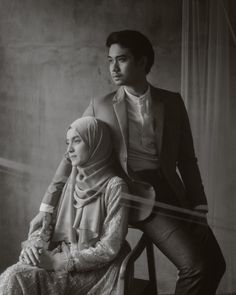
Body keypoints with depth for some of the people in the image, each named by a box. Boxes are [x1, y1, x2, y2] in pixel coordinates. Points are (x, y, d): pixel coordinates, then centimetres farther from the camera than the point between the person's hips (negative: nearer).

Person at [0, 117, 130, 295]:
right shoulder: (72, 182, 10)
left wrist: (59, 261, -15)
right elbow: (51, 223, 13)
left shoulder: (114, 186, -9)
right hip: (61, 259, 5)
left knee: (16, 279, -24)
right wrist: (34, 243, -9)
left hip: (95, 270, -5)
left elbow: (109, 248, -12)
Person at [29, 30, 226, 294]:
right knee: (195, 264, -19)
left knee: (214, 263, -8)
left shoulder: (172, 102, 10)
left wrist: (198, 207, 4)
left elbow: (187, 159, 11)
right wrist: (47, 206, 2)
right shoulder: (99, 106, 4)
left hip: (170, 195, 4)